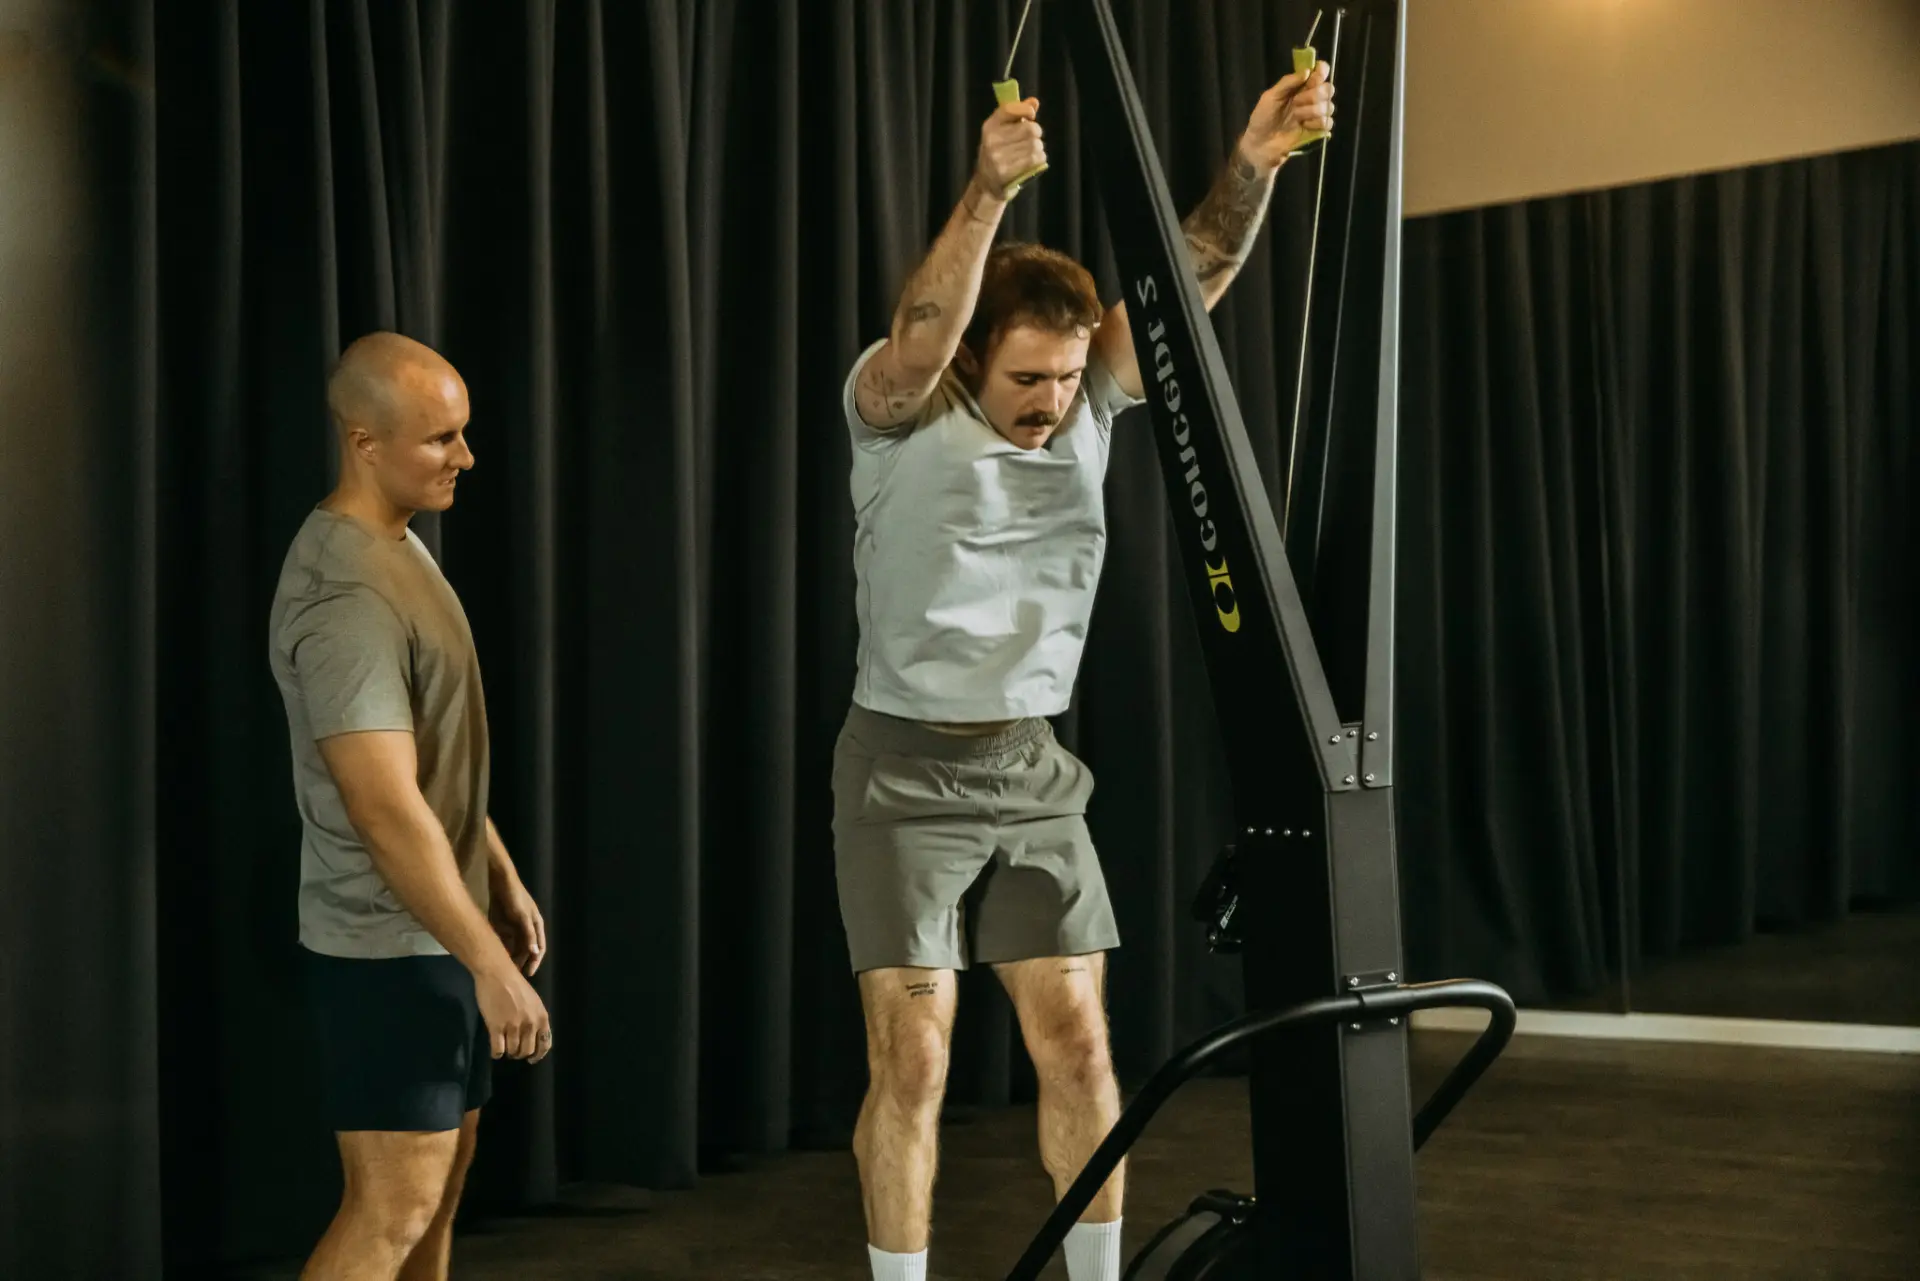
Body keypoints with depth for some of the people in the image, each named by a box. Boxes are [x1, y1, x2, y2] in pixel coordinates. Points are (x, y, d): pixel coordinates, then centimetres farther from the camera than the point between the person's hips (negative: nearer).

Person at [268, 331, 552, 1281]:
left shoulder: (400, 548, 9)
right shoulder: (345, 595, -24)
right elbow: (389, 811, -28)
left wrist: (501, 878, 21)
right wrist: (490, 964, -25)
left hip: (434, 933, 10)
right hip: (387, 947, -10)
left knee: (439, 1180, 15)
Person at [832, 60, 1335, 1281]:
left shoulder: (1092, 401, -1)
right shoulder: (900, 411, -13)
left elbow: (1192, 280, -13)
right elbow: (922, 328, -35)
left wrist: (1256, 159, -29)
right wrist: (990, 188, -49)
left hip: (1036, 769, 4)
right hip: (908, 773, -4)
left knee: (1079, 1046, 5)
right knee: (911, 1064, -2)